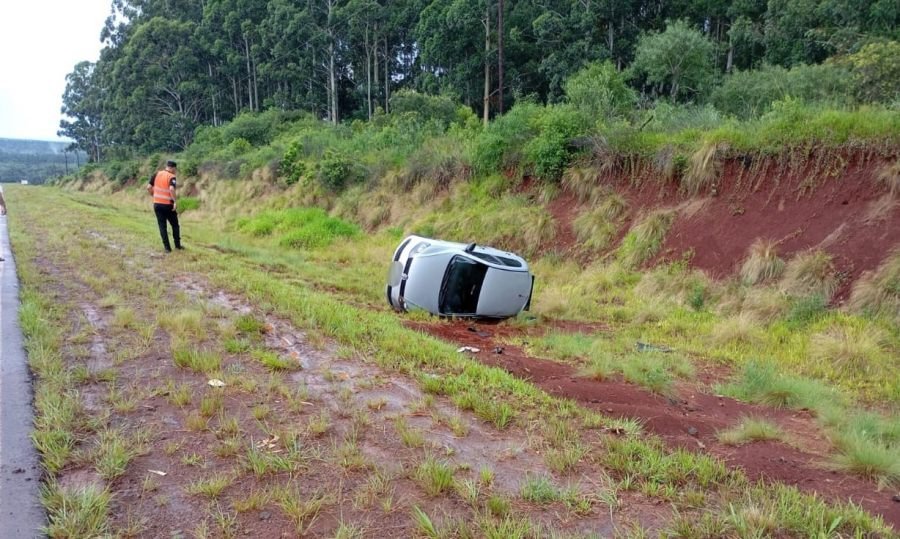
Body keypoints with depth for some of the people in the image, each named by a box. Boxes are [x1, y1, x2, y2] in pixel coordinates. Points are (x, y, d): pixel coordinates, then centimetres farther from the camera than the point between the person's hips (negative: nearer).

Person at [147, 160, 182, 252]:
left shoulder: (156, 174, 5)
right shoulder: (171, 177, -10)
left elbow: (149, 187, 2)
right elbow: (171, 189, -27)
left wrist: (154, 196, 15)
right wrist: (174, 201, -20)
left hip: (157, 204, 4)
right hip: (168, 205, -4)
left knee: (162, 226, 8)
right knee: (175, 225, 14)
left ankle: (167, 247, 6)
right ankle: (177, 245, 19)